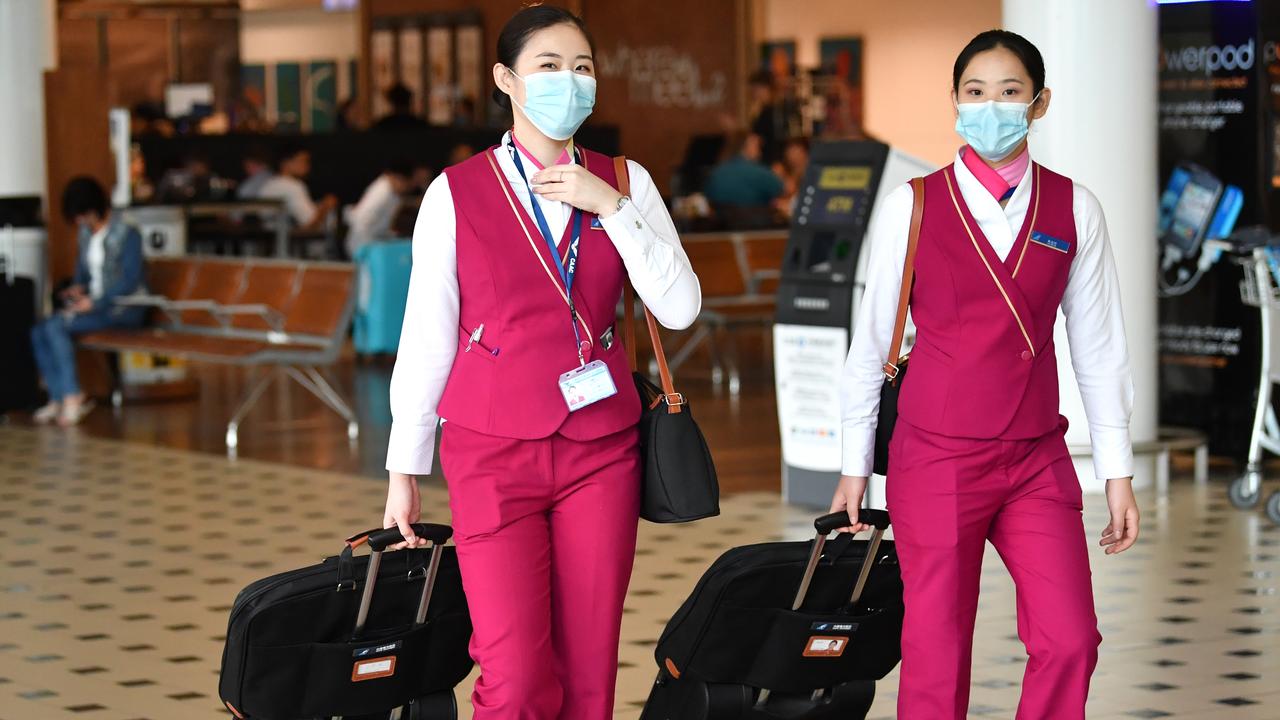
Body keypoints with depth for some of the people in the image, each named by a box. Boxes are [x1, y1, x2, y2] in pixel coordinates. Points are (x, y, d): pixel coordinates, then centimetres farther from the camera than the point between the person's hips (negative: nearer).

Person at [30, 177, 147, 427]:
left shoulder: (128, 235, -11)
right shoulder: (86, 234, 12)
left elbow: (130, 282, -17)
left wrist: (94, 302, -23)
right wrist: (78, 287, 1)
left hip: (124, 309, -8)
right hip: (93, 303, 8)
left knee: (56, 327, -27)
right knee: (39, 332, -16)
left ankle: (73, 396, -20)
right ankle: (58, 399, -19)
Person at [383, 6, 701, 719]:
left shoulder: (624, 184, 6)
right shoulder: (457, 193, 1)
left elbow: (680, 308, -4)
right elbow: (426, 338, 4)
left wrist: (611, 207, -12)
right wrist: (405, 471, 5)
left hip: (600, 452, 2)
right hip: (495, 452, -2)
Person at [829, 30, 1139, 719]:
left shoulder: (1074, 209, 2)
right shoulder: (911, 206, -2)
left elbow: (1098, 348, 7)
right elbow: (871, 341, 4)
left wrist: (1118, 473, 6)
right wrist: (854, 465, 6)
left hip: (1037, 461, 2)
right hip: (935, 461, -2)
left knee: (1070, 641, -8)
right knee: (936, 656, -1)